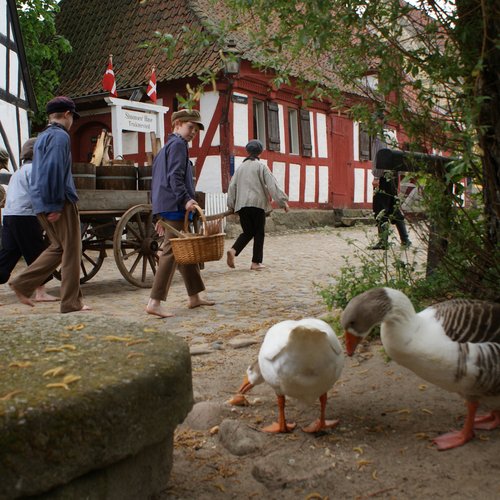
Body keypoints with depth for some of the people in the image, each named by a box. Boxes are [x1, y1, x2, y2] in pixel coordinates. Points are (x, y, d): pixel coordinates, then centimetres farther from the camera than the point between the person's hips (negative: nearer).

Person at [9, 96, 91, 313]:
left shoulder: (42, 137, 18)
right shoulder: (60, 136, -11)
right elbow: (54, 171, -20)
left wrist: (47, 204, 20)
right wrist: (56, 205, -19)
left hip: (42, 203, 9)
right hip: (61, 203, -9)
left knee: (58, 247, 17)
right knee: (71, 251, -1)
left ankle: (22, 283, 11)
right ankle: (71, 302, 3)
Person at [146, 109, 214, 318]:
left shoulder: (165, 148, 25)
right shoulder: (178, 144, -5)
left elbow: (157, 182, 25)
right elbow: (175, 177, -19)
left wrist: (161, 216, 25)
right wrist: (185, 199, -28)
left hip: (166, 207, 11)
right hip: (175, 206, -11)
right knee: (172, 252, -12)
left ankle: (194, 297, 22)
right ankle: (154, 302, -14)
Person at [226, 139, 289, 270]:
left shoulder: (241, 167, 13)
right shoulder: (261, 166, 0)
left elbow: (232, 186, 13)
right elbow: (272, 185, -7)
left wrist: (231, 205, 19)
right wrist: (283, 201, -6)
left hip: (241, 205, 4)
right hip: (257, 203, -4)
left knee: (247, 232, 12)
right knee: (259, 233, 4)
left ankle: (233, 250, -13)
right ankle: (256, 263, 3)